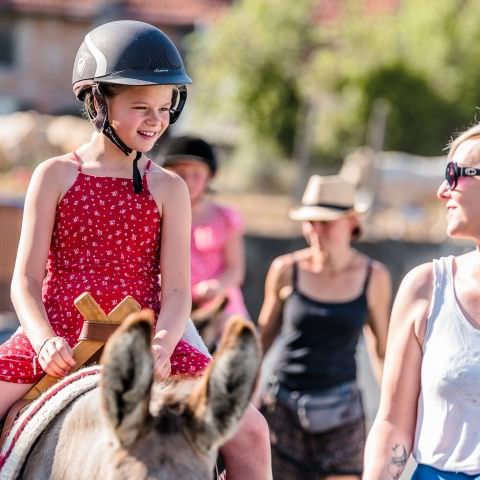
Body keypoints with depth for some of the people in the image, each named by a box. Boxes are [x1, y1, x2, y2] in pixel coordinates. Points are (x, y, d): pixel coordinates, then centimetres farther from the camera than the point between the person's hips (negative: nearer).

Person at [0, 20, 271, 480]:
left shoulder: (168, 189, 6)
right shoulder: (55, 176, 4)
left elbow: (176, 290, 0)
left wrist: (161, 346, -21)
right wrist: (44, 340, -18)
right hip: (56, 344, -1)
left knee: (248, 430, -15)